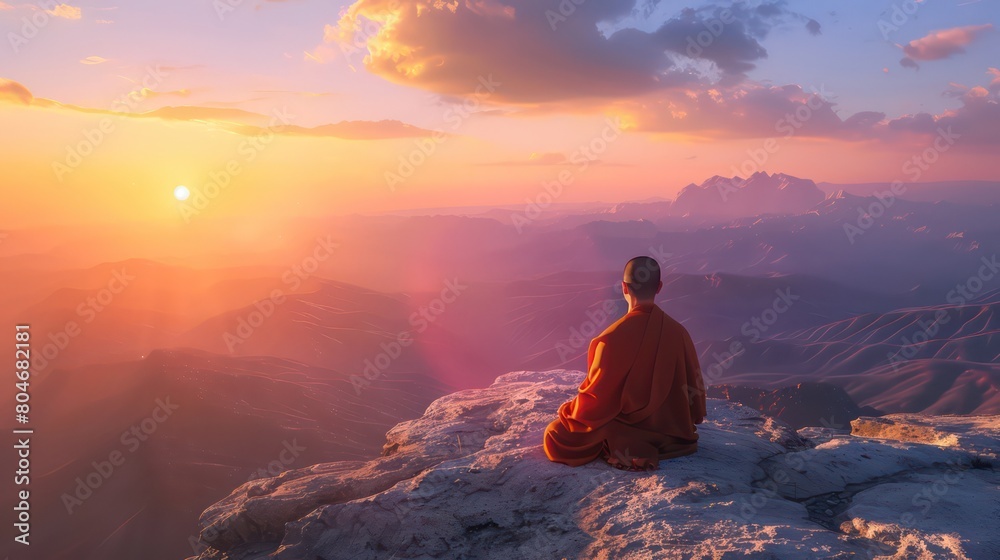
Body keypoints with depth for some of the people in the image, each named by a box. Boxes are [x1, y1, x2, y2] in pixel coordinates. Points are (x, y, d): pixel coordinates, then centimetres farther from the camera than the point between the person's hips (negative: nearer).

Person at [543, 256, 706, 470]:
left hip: (626, 437, -7)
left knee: (554, 437, 5)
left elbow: (596, 396, -17)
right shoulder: (678, 332, -10)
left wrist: (569, 412, 4)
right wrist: (687, 424, 21)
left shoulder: (613, 338, -25)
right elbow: (694, 386, 2)